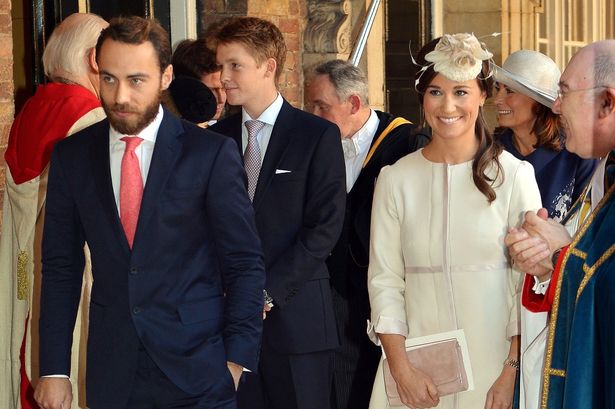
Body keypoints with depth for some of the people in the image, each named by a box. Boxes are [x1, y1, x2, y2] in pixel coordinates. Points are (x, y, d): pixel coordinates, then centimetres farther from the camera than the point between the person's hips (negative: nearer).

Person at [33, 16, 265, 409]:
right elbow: (61, 266, 6)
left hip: (199, 372, -2)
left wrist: (238, 361, -8)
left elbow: (244, 264, -3)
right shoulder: (72, 155, 4)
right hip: (111, 374, 3)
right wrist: (54, 370, 2)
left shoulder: (212, 153, -5)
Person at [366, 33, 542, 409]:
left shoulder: (514, 176, -4)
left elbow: (530, 282, -4)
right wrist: (402, 370, -8)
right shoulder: (396, 179, 1)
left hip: (494, 360, -1)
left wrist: (512, 373, -10)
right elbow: (385, 280, 1)